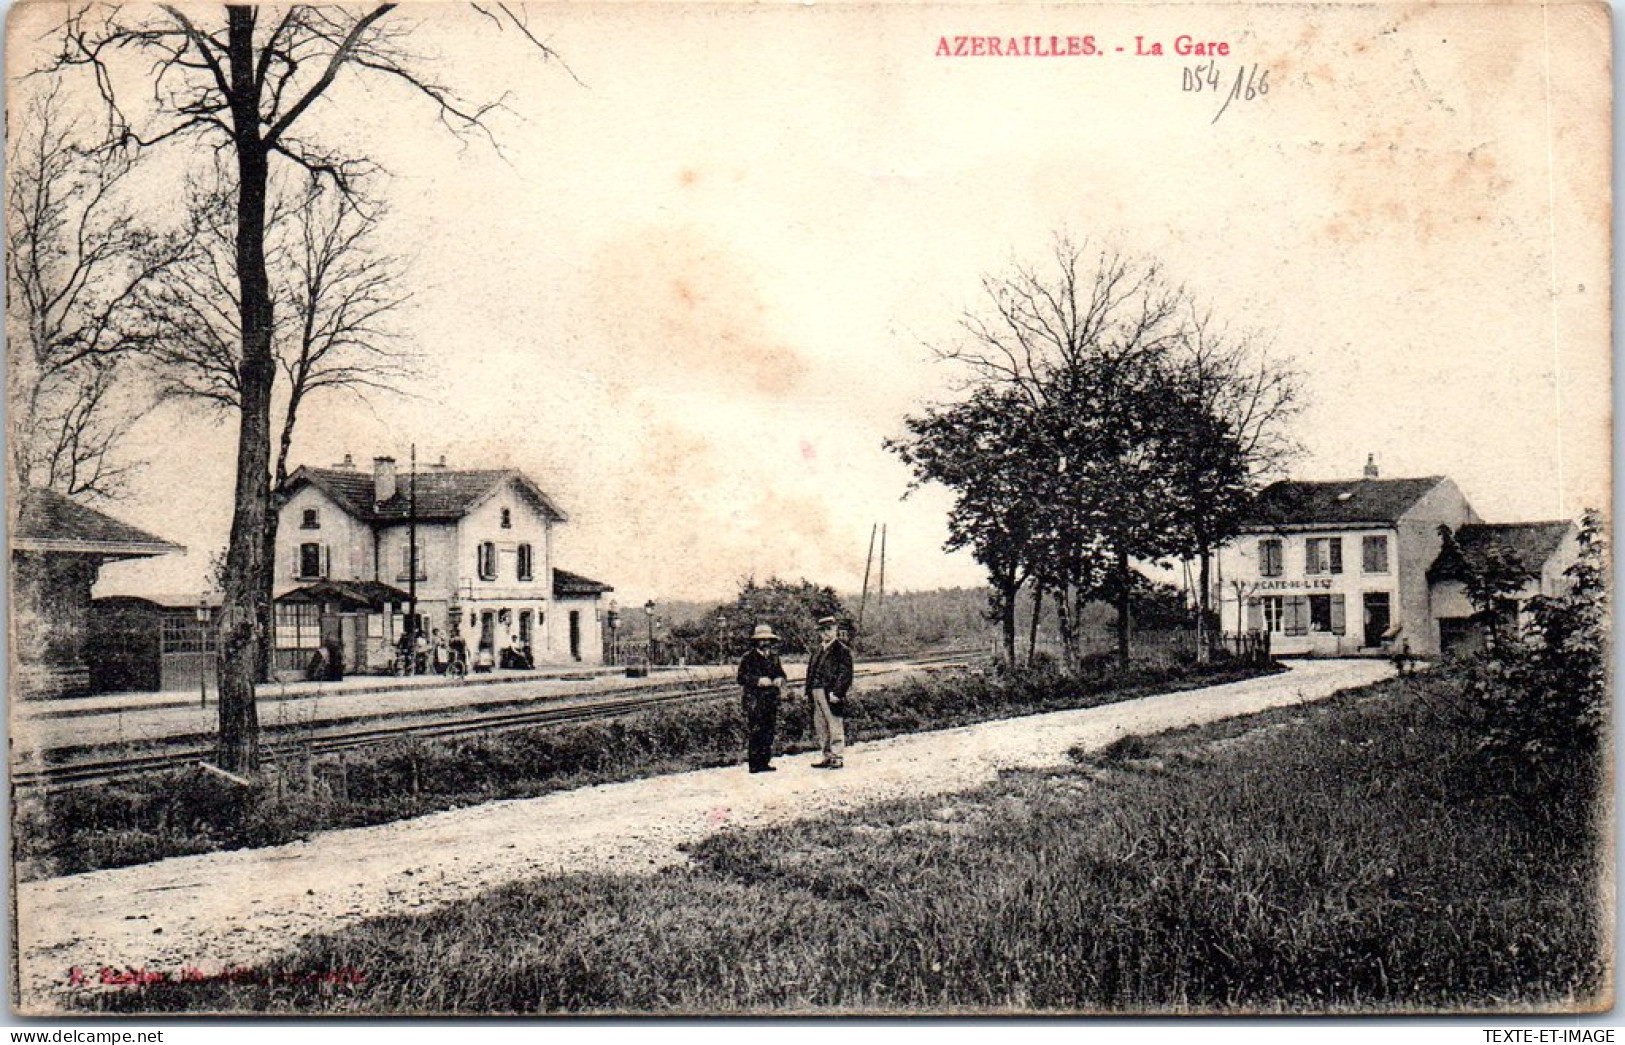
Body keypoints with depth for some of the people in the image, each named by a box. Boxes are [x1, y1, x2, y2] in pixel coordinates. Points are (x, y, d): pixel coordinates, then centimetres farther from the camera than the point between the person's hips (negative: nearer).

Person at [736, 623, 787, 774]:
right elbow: (741, 678, -8)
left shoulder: (774, 657, 17)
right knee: (753, 732, -8)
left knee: (768, 732, 8)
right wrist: (759, 681, -20)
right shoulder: (748, 657, -2)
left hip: (772, 700, 6)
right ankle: (754, 764, -6)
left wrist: (780, 679, 1)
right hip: (754, 700, -6)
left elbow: (781, 673, 25)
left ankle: (765, 762, 15)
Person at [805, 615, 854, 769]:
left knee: (835, 726, -4)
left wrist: (836, 692, -20)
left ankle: (838, 758, 2)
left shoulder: (842, 649, -6)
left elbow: (845, 673, -13)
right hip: (817, 693, 9)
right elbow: (811, 669, 23)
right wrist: (810, 690, 13)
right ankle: (828, 757, 22)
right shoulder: (820, 650, 19)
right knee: (820, 726, 13)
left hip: (831, 694, -9)